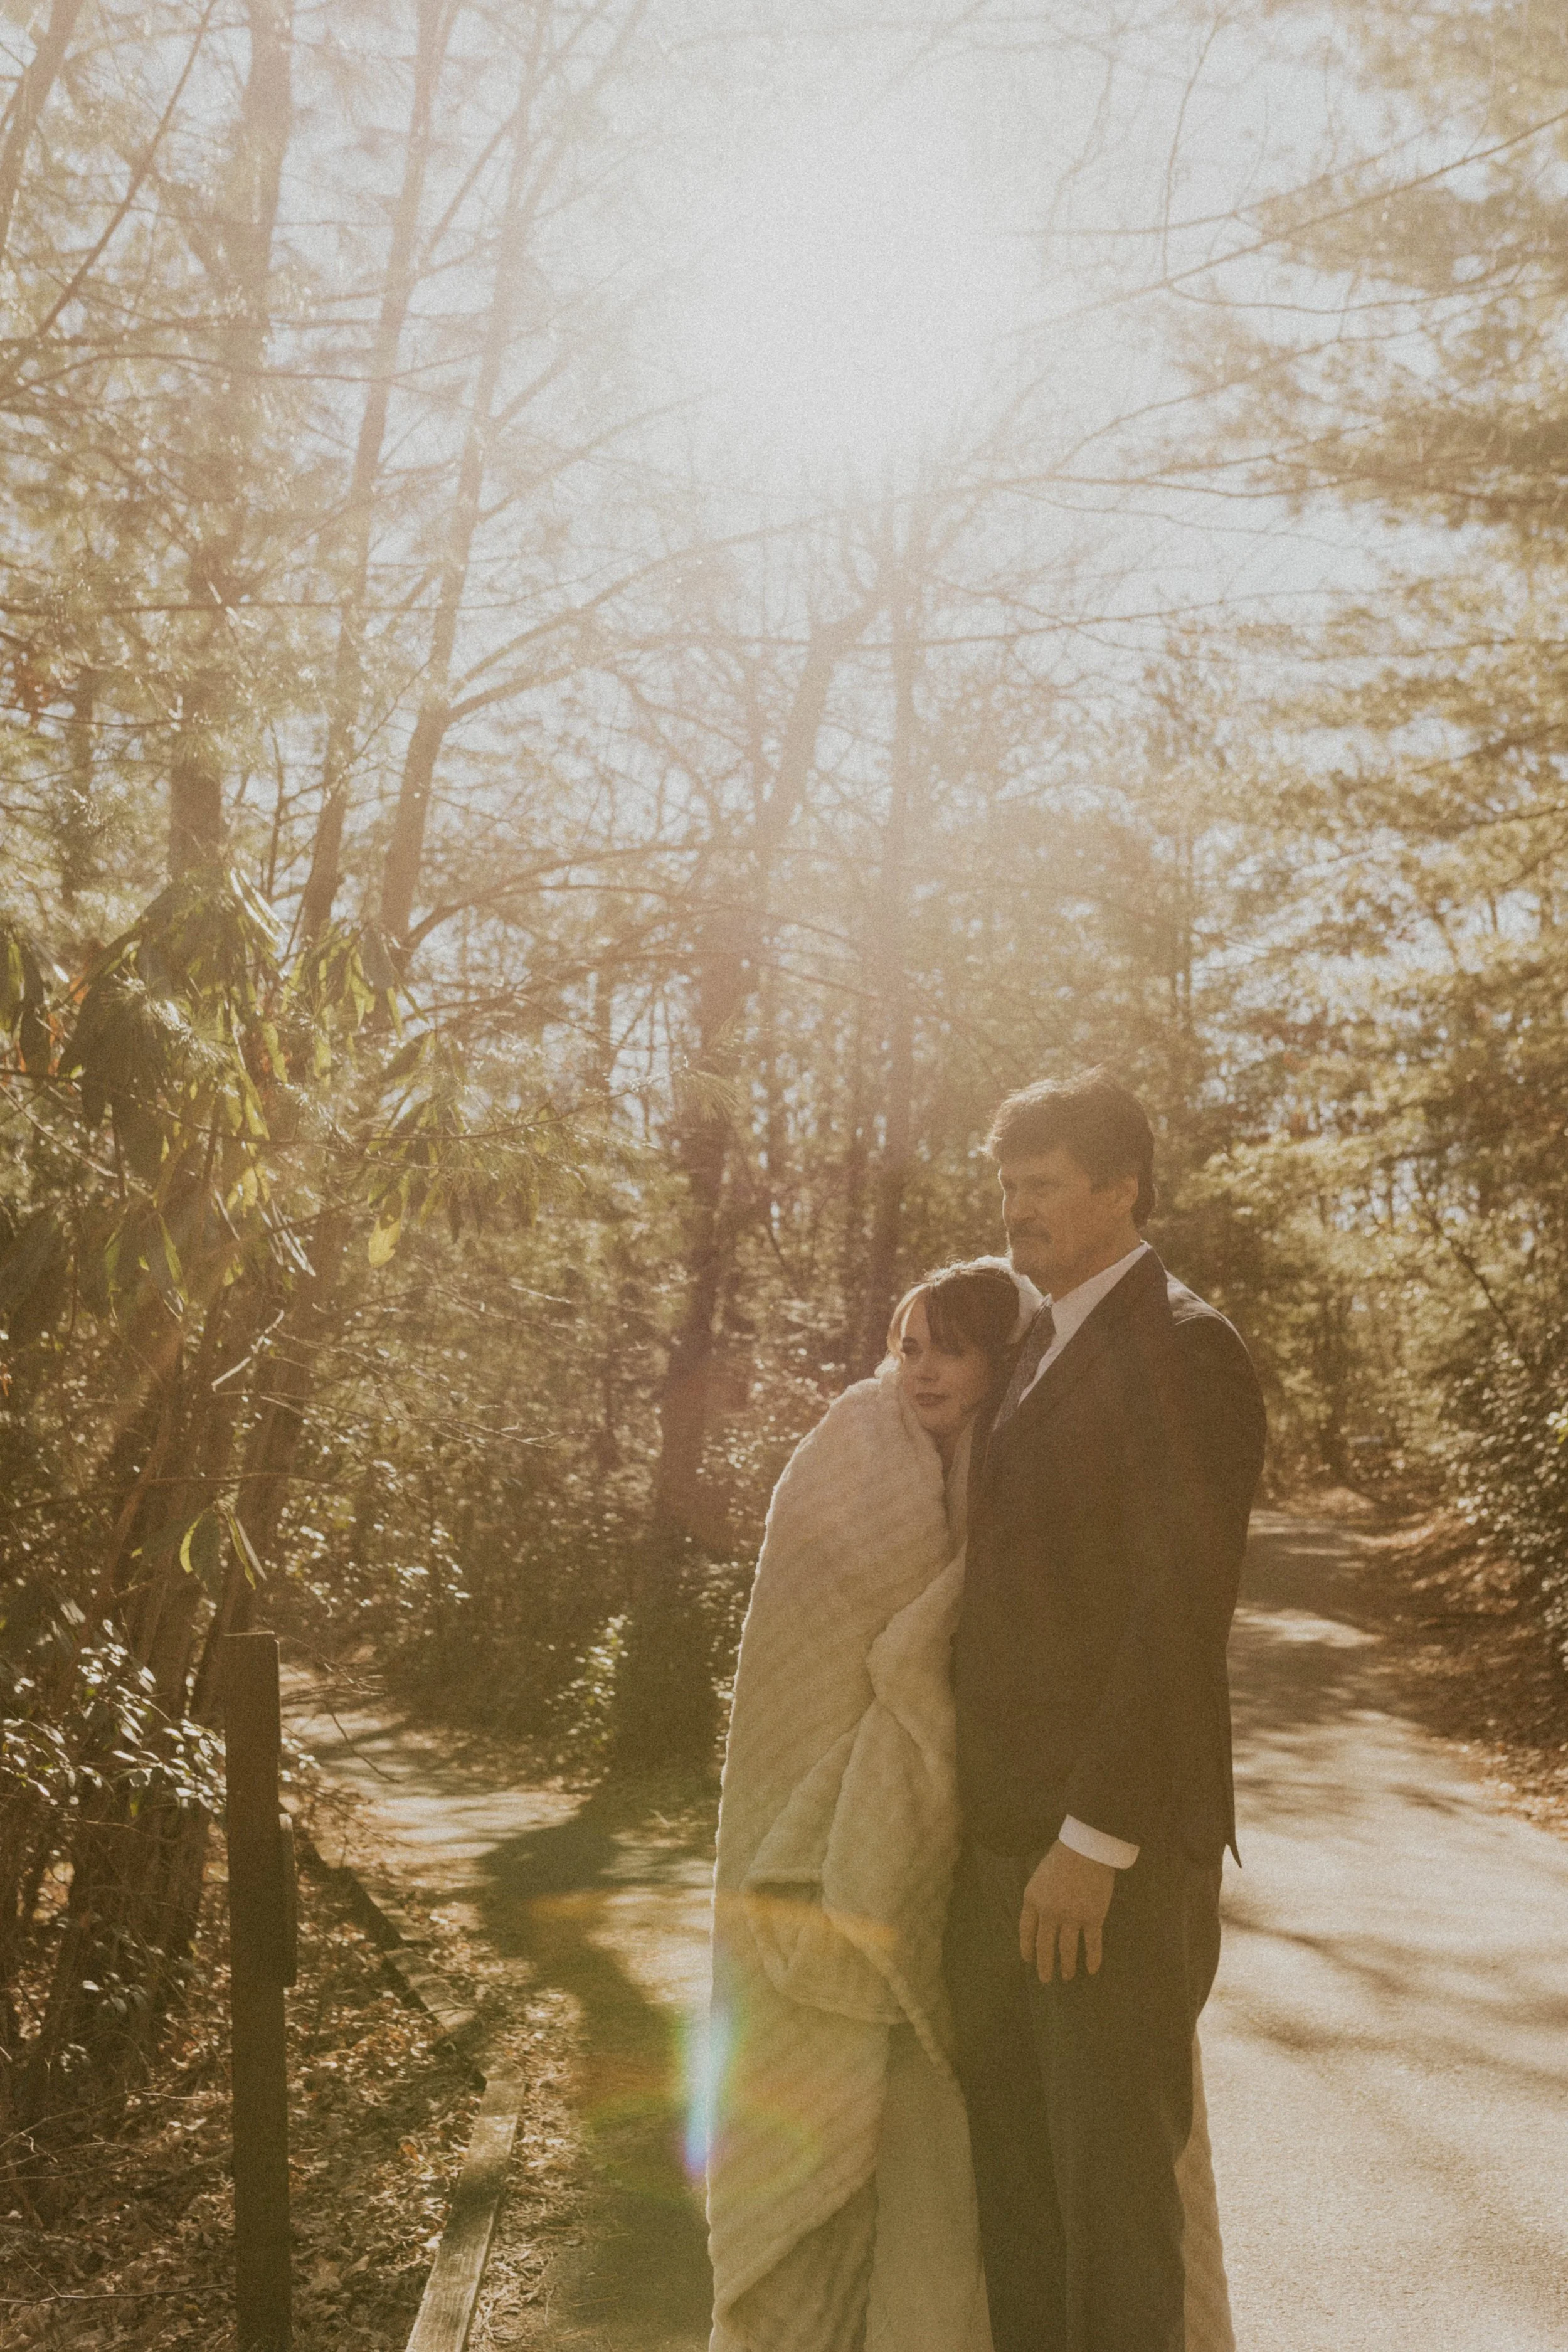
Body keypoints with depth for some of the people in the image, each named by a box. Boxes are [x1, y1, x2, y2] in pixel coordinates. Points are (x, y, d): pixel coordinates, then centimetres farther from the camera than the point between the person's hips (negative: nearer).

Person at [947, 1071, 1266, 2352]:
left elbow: (1181, 1611, -20)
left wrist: (1095, 1840, -21)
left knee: (1114, 2175, 4)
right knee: (1014, 2162, 17)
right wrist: (992, 1817, 16)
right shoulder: (1043, 1350, 15)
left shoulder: (1184, 1350, -14)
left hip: (1113, 1846, -8)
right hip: (1007, 1831, 9)